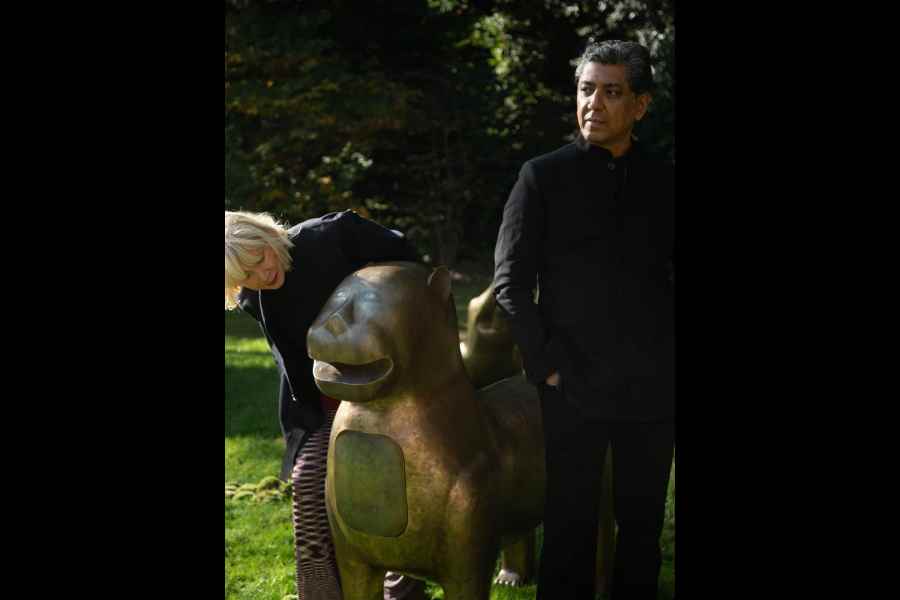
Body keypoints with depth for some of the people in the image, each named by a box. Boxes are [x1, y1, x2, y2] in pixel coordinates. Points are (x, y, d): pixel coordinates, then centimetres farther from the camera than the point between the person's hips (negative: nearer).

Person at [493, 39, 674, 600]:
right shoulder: (544, 177, 2)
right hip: (573, 388, -2)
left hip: (653, 391, 2)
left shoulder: (664, 184, 8)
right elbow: (511, 283, 0)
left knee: (643, 526, 8)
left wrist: (669, 363, 1)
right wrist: (545, 365, -7)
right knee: (570, 528, 1)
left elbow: (672, 280, 13)